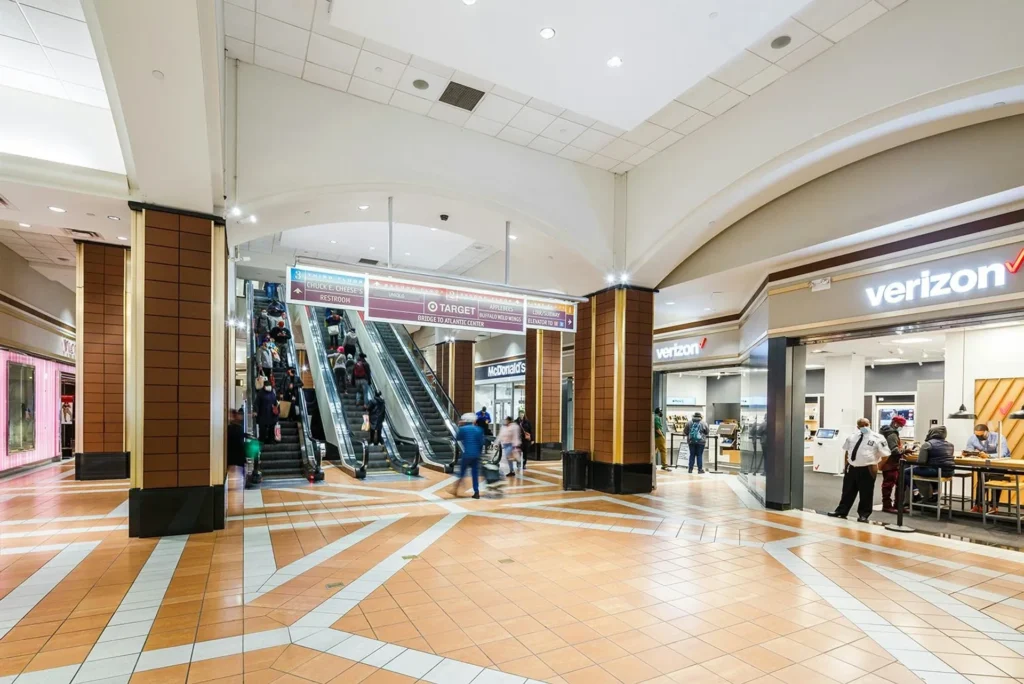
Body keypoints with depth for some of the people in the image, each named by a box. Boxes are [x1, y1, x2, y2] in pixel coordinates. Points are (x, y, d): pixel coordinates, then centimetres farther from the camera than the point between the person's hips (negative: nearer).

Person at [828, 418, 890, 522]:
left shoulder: (877, 438, -8)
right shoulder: (852, 436, 10)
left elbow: (885, 455, -7)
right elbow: (847, 450, 21)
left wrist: (877, 466, -10)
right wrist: (846, 463, 14)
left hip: (867, 469, -5)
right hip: (851, 468, 5)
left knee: (866, 494, 5)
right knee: (847, 491, 13)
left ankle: (863, 515, 19)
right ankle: (841, 511, 23)